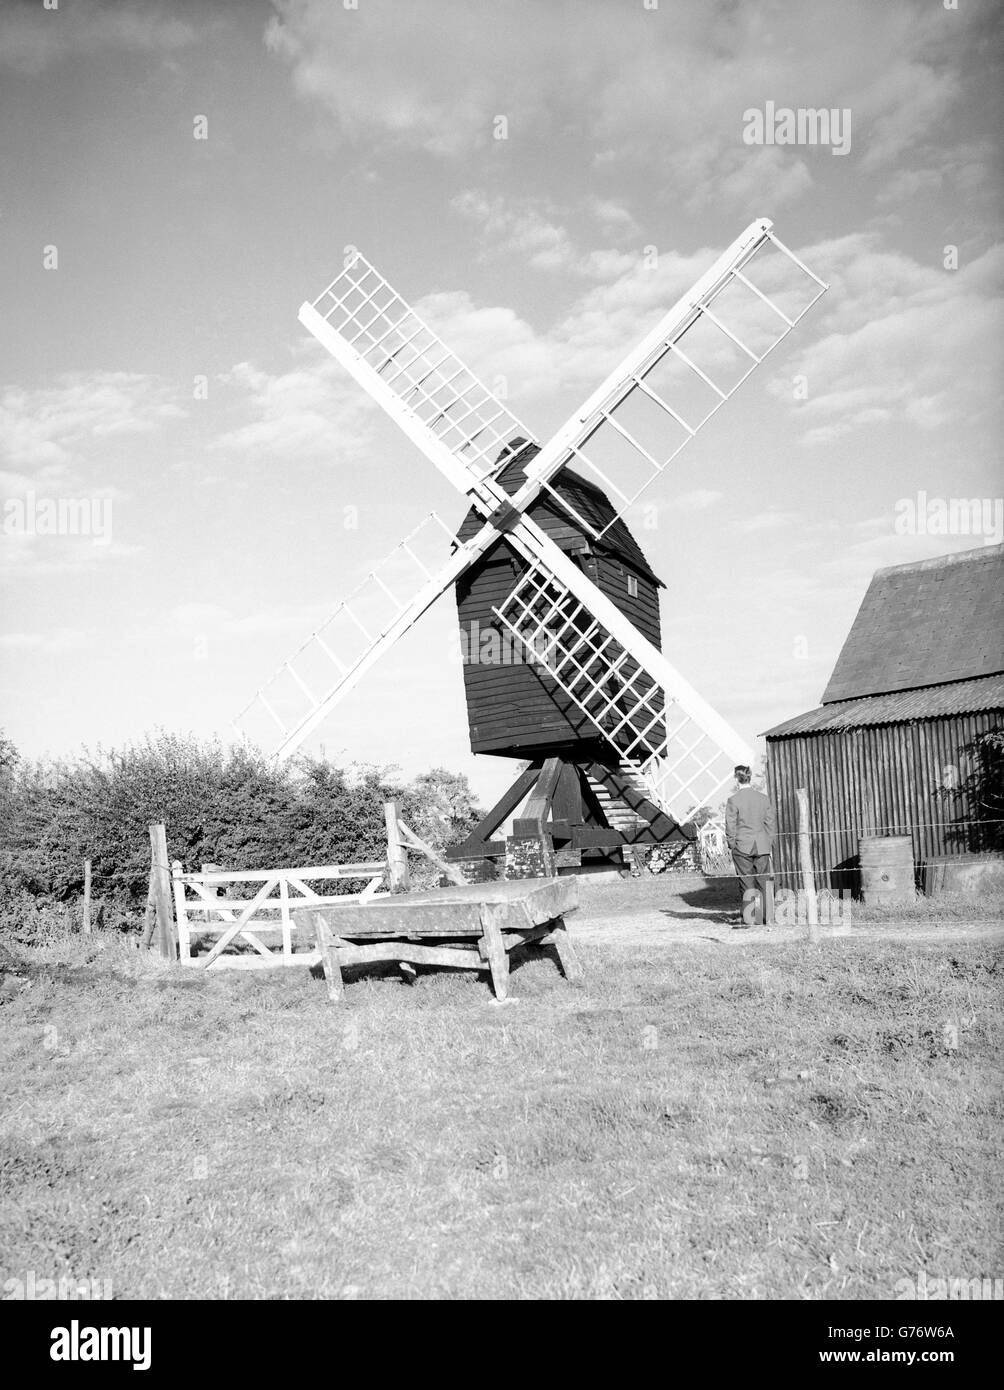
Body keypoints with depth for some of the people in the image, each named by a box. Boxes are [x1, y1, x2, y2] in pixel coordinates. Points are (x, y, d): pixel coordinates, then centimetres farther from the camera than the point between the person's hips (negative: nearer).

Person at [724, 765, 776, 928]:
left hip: (742, 847, -3)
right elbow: (771, 824, 6)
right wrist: (770, 845, 13)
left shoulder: (733, 800, -9)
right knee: (764, 883, 9)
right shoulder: (764, 798, 3)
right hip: (762, 847, 3)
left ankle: (747, 918, 5)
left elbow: (730, 826, -8)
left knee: (747, 884, 4)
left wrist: (731, 845, 3)